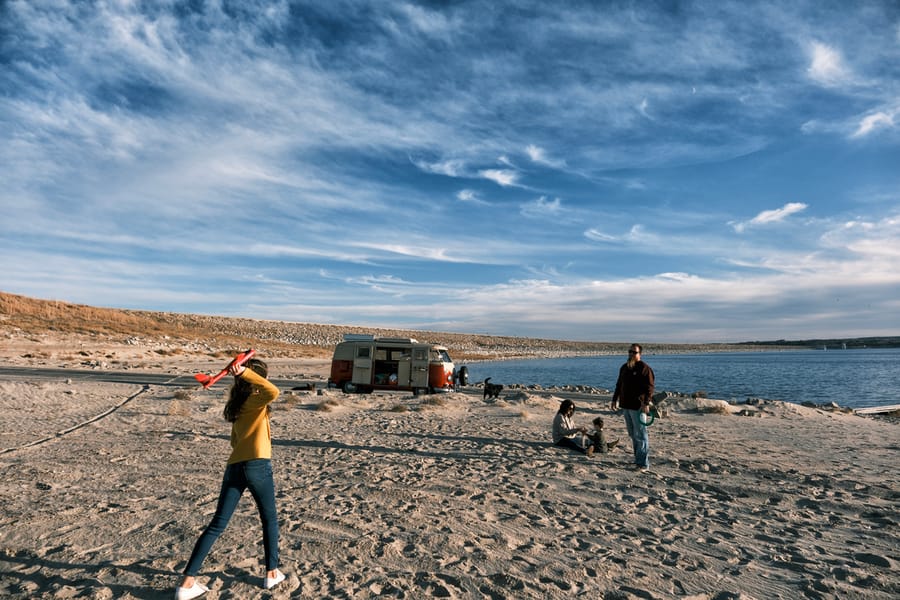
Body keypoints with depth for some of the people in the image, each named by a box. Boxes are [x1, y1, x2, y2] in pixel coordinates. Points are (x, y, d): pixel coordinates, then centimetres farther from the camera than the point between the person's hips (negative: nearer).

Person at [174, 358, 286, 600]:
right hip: (257, 466, -6)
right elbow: (273, 392, -31)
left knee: (216, 525, 9)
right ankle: (272, 572, 22)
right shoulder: (256, 400, -4)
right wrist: (245, 372, -30)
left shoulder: (237, 404, 17)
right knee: (269, 520, 14)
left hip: (233, 467, 6)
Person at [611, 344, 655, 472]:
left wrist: (646, 403, -22)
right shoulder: (624, 368, 16)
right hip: (626, 405, 8)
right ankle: (638, 460, 22)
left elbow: (649, 387, -15)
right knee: (633, 435, 13)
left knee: (640, 435, -6)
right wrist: (615, 399, 20)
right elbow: (619, 385, 23)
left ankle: (644, 464, -1)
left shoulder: (644, 368, -8)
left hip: (638, 407, -8)